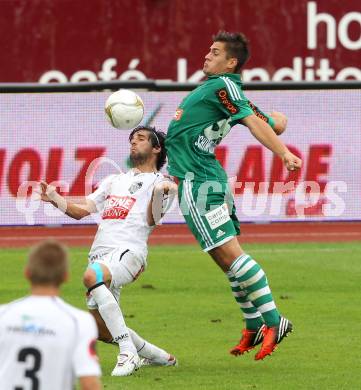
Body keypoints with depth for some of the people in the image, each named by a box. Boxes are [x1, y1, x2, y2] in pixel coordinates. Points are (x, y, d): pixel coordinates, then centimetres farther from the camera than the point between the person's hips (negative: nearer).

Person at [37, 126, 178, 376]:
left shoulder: (160, 182, 12)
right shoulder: (114, 181, 30)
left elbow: (152, 220, -3)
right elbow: (81, 211, 25)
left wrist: (158, 194, -20)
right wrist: (55, 199, 8)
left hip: (128, 252, -7)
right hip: (100, 253, 7)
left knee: (92, 276, -39)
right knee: (101, 330, 3)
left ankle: (129, 353, -36)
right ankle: (158, 357, 25)